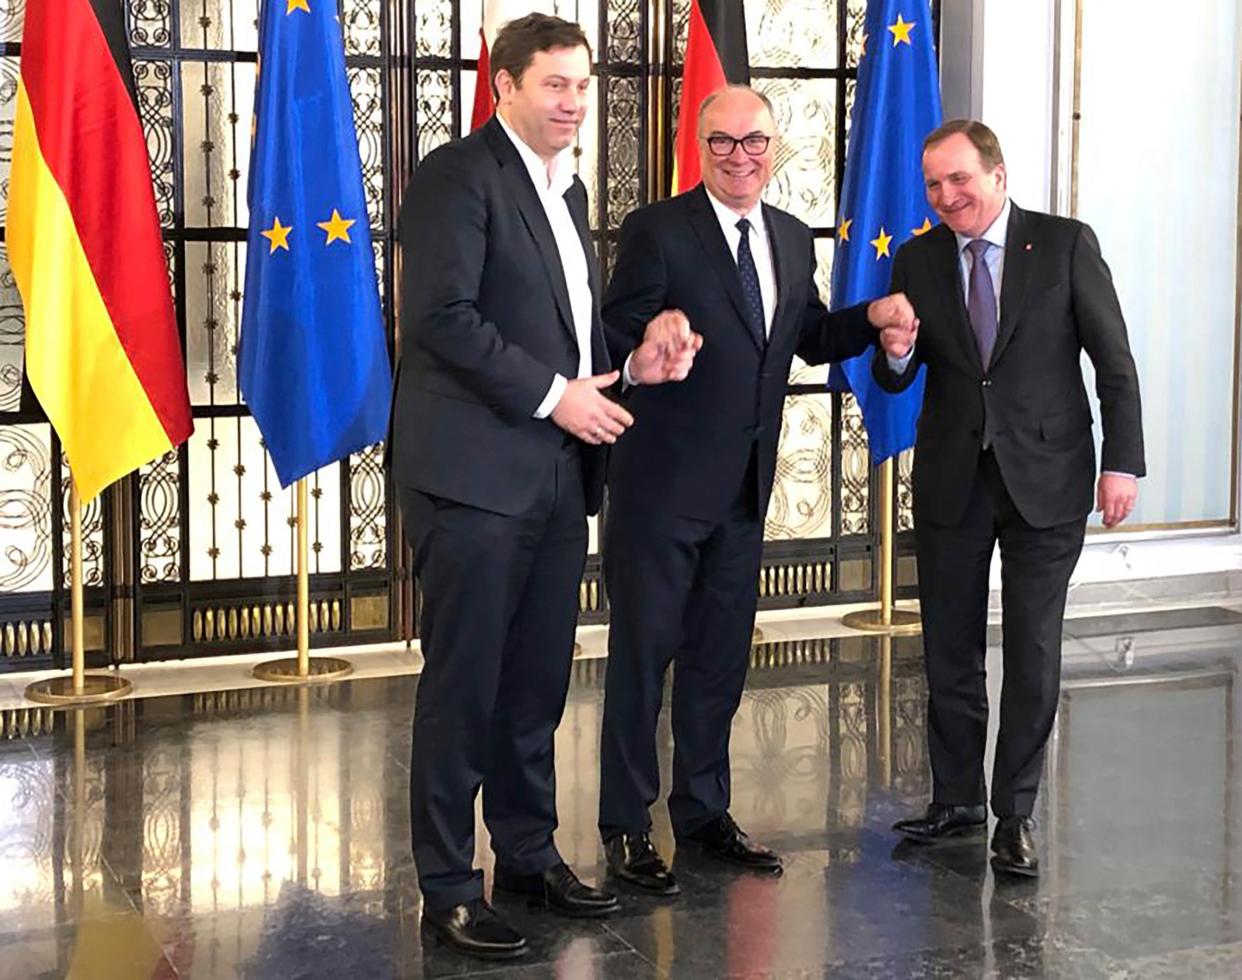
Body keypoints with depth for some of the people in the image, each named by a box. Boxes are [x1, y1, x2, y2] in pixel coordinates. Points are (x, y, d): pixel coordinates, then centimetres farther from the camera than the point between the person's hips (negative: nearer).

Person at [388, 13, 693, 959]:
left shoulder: (569, 188, 19)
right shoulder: (458, 173, -7)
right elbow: (441, 314, -17)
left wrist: (629, 361, 6)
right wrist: (554, 394, -16)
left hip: (556, 472, 8)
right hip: (474, 470, -8)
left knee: (538, 680, 13)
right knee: (463, 684, -2)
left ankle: (530, 853, 26)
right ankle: (449, 887, 7)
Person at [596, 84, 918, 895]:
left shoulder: (794, 240, 9)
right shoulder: (658, 231, -10)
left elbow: (814, 340, 19)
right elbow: (615, 338, -14)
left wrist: (874, 319, 1)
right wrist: (650, 337, -36)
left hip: (744, 485, 7)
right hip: (663, 483, -6)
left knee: (722, 653, 16)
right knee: (642, 649, 2)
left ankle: (705, 810, 30)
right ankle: (627, 826, 12)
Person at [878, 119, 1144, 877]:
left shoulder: (1066, 245, -4)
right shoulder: (917, 262, 4)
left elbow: (1114, 362, -3)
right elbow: (894, 381, 7)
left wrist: (1123, 461, -10)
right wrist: (896, 354, -16)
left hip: (1045, 479, -3)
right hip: (952, 480, 3)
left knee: (1034, 653, 2)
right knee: (950, 648, 10)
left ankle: (1015, 814, 14)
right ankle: (957, 799, 25)